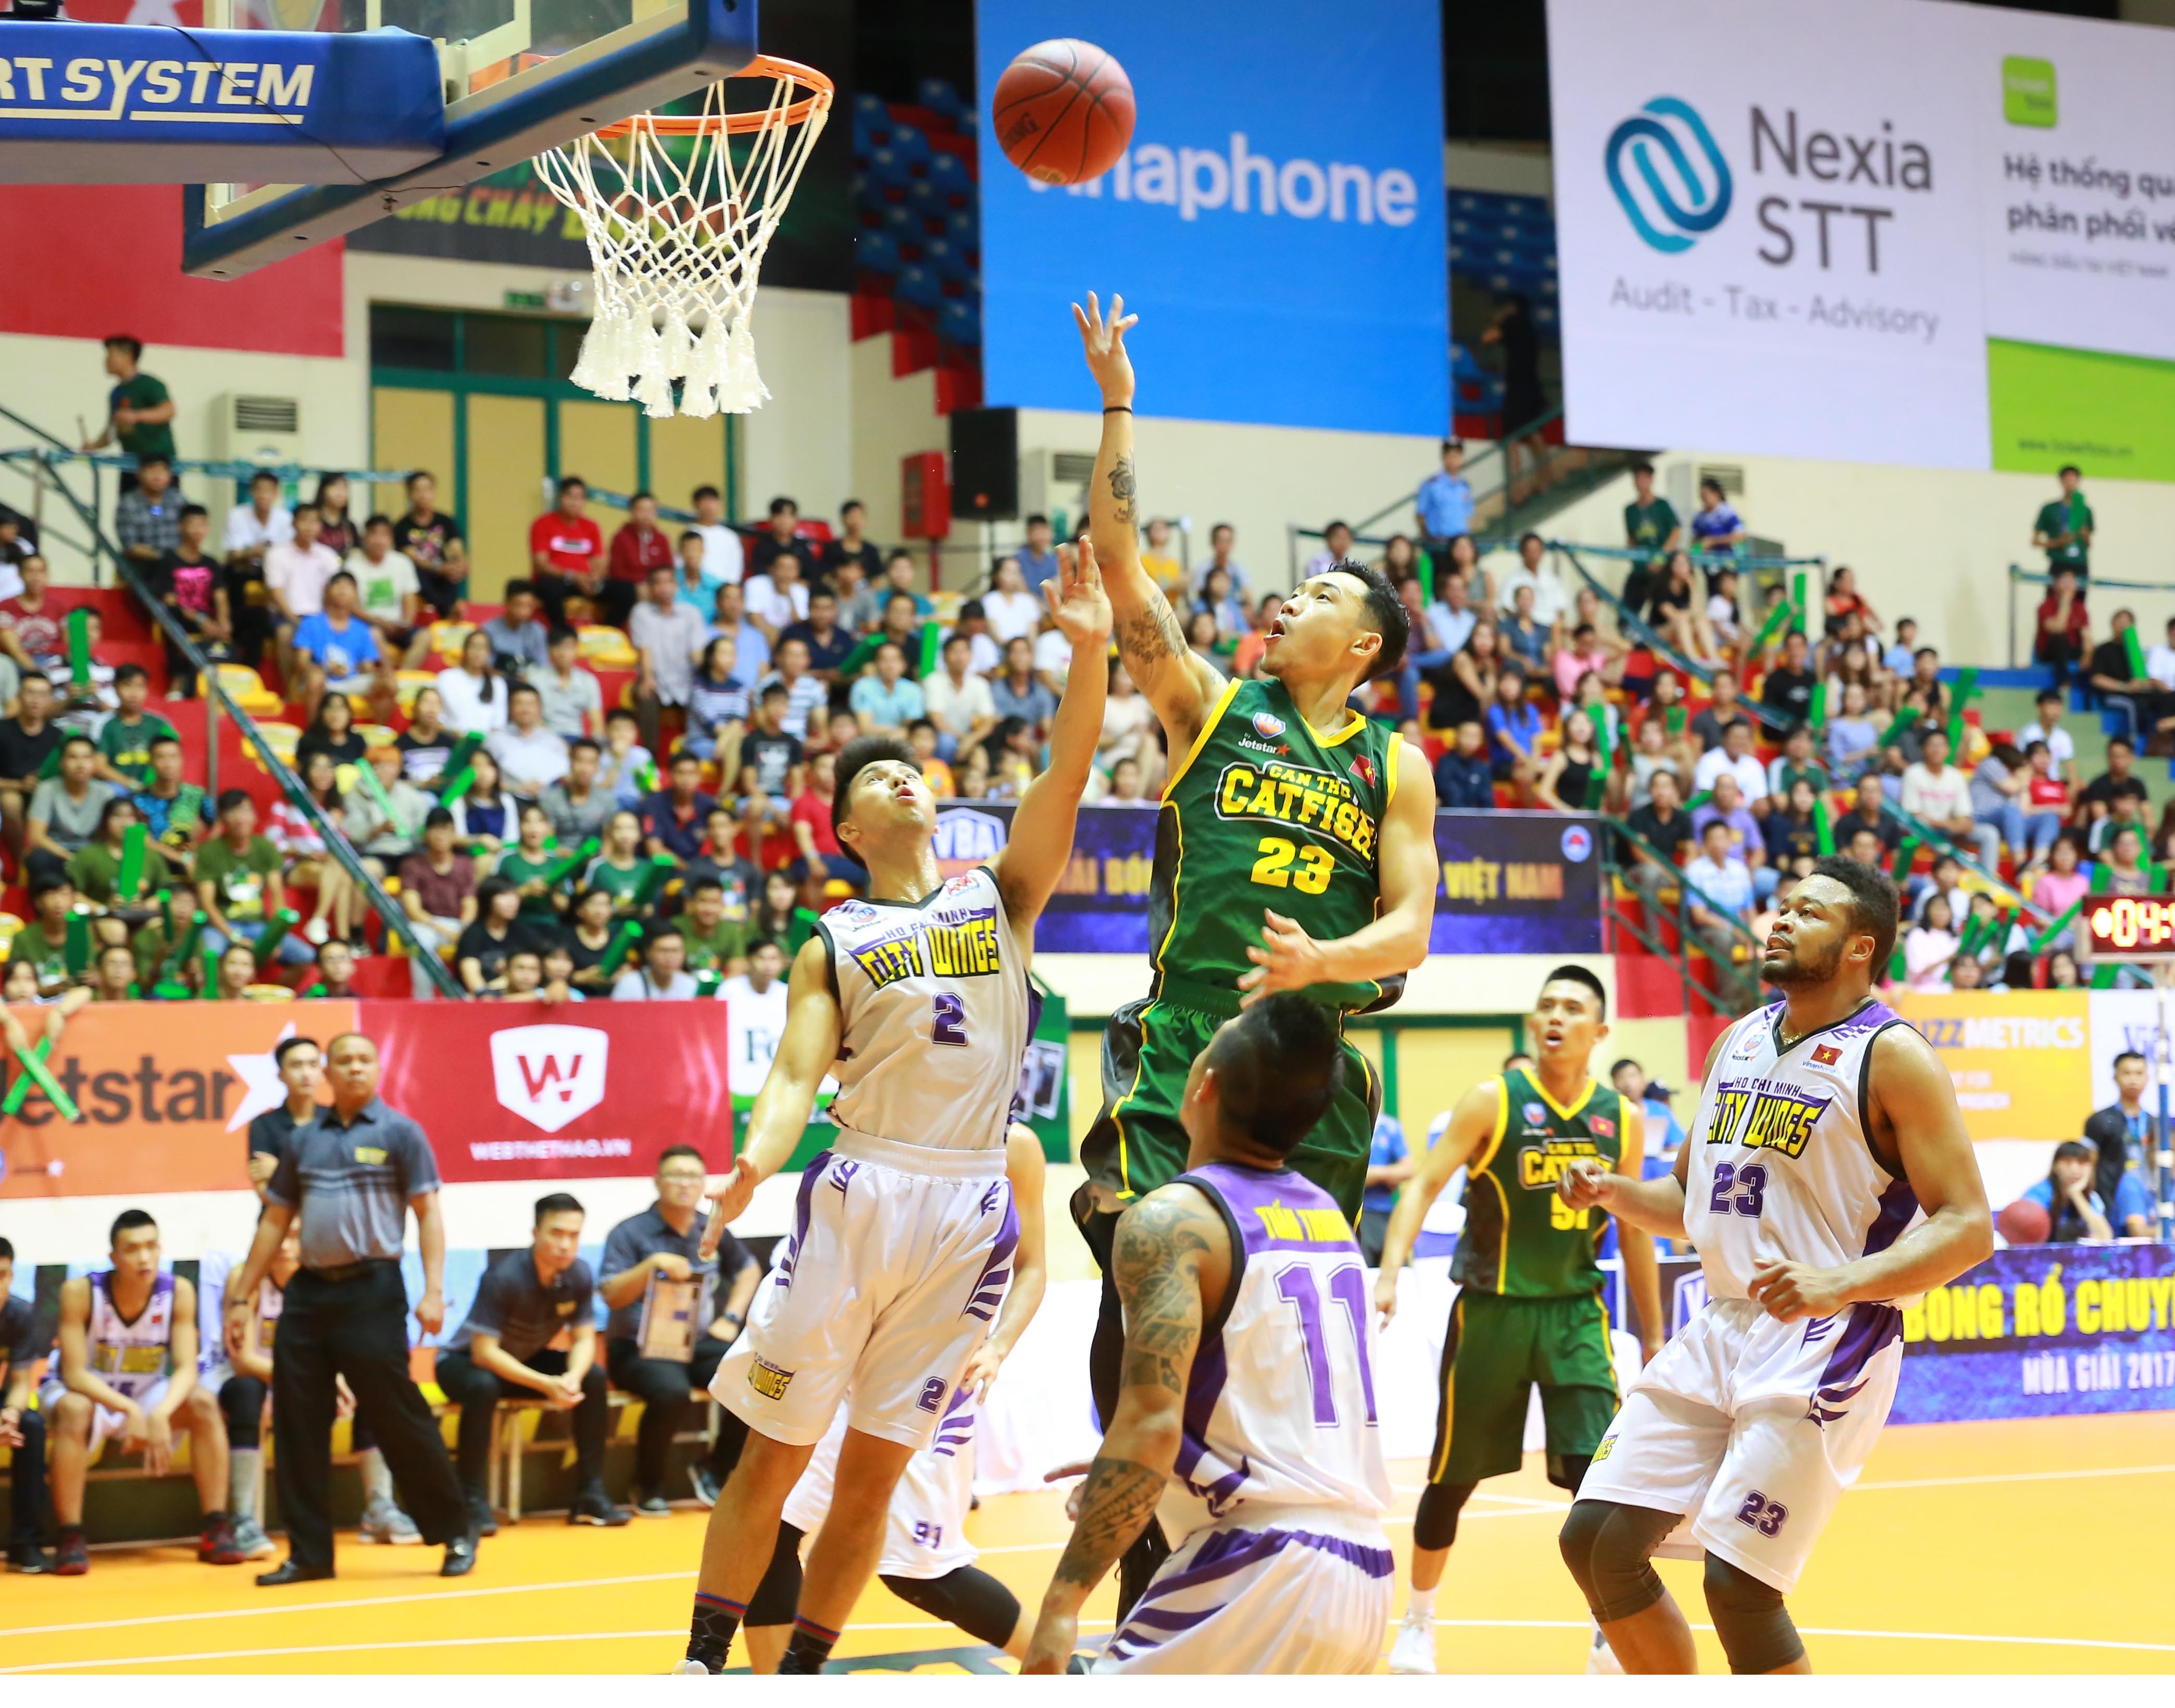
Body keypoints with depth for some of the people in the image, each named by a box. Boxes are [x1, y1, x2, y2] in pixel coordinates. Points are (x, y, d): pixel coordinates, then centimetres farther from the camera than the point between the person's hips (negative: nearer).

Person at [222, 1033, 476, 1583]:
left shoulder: (398, 1133, 0)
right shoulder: (304, 1140, 12)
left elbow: (428, 1213, -4)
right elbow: (274, 1222, 17)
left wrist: (433, 1292, -14)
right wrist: (241, 1297, 14)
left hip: (371, 1290, -5)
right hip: (308, 1291, 5)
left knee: (399, 1418, -4)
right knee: (297, 1424, 3)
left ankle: (456, 1533, 9)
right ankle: (309, 1553, 11)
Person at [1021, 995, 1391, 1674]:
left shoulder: (1173, 1219, -9)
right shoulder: (1326, 1212, 15)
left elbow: (1152, 1425, -19)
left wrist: (1062, 1603, -18)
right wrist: (1119, 1472, 35)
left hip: (1261, 1570, -8)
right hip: (1362, 1574, 8)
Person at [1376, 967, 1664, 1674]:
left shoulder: (1623, 1118, 3)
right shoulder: (1493, 1101, -7)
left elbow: (1633, 1232, 12)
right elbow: (1425, 1185, -14)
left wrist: (1653, 1338, 14)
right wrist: (1391, 1271, -29)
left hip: (1575, 1312, 2)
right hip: (1491, 1310, -2)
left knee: (1597, 1470, -12)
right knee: (1454, 1477, 8)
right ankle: (1419, 1620, 29)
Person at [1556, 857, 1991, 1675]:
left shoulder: (1891, 1057, -10)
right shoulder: (1739, 1041, 13)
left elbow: (1967, 1227, -15)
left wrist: (1842, 1283, -30)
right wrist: (1615, 1193, 2)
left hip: (1822, 1346, -8)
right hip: (1719, 1331, 8)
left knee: (1738, 1583, -14)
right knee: (1594, 1540, 4)